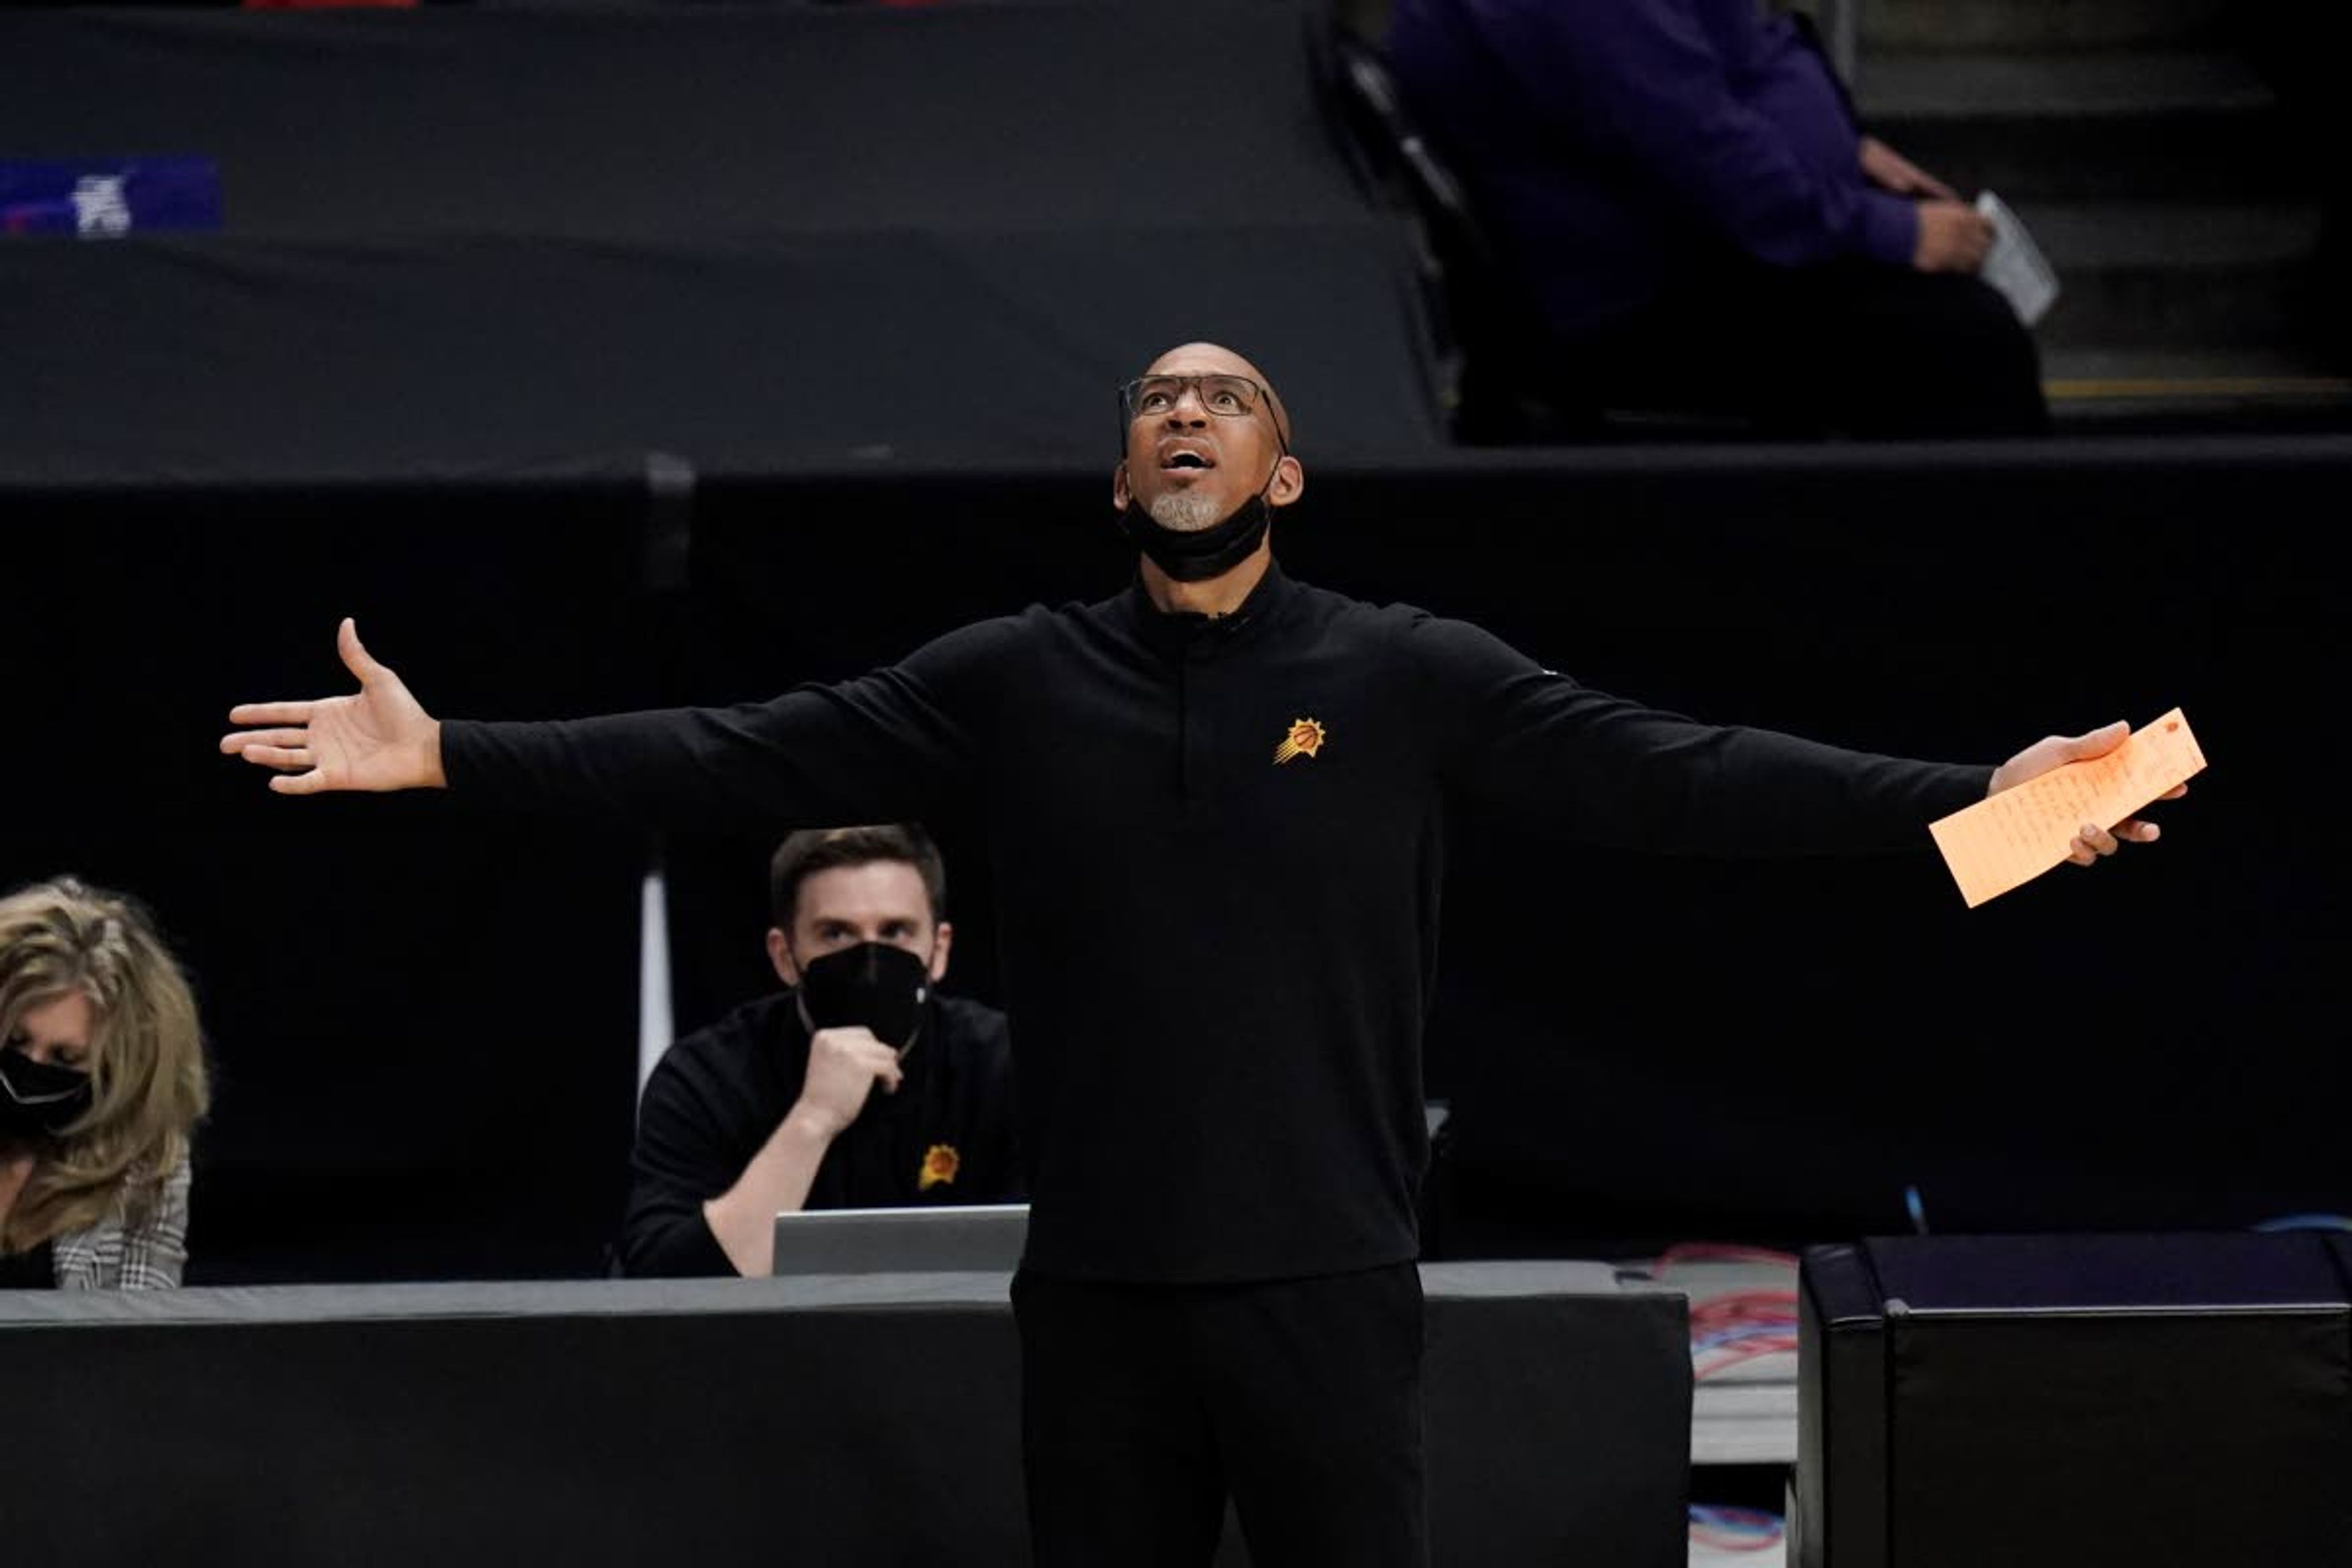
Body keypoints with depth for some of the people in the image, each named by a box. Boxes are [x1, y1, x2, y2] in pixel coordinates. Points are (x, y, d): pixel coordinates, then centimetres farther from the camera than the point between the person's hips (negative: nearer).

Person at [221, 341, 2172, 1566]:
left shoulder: (1409, 676, 0)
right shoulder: (1018, 682, 6)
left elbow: (1669, 772, -6)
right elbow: (741, 757, 4)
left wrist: (1969, 799, -16)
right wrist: (449, 756, -3)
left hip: (1327, 1285, -2)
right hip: (1099, 1292, 2)